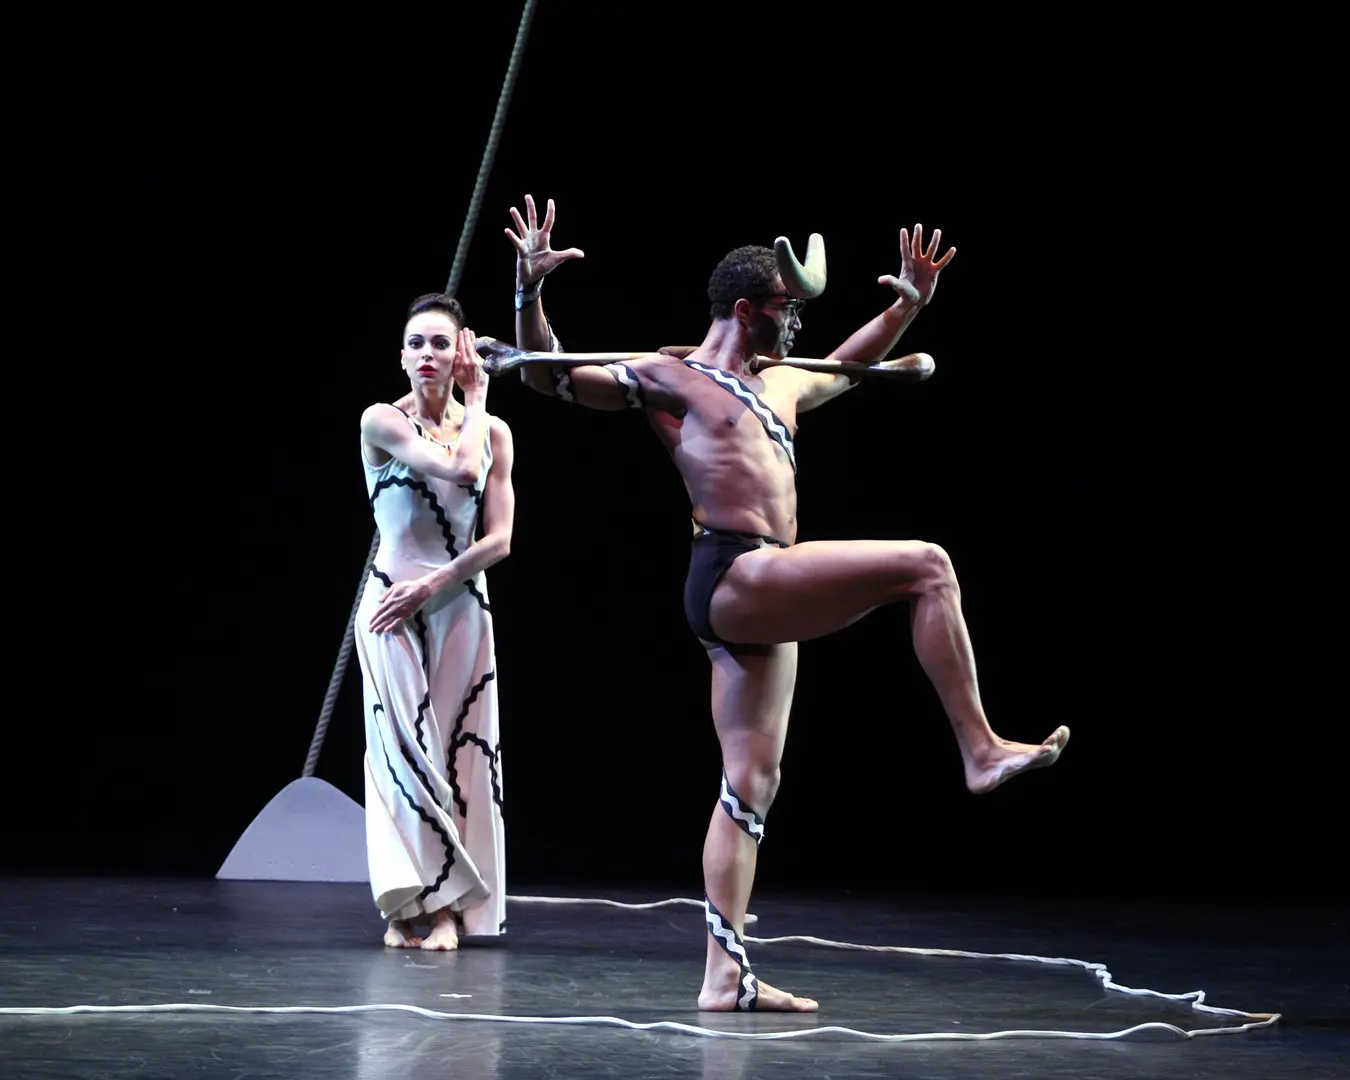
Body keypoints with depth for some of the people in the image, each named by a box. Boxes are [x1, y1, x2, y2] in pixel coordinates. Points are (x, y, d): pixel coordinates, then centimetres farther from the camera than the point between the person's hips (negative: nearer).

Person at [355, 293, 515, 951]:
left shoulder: (492, 431, 5)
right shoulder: (382, 423, -5)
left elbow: (498, 540, -1)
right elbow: (460, 466, -20)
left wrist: (429, 588, -12)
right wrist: (477, 401, -5)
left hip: (460, 608, 3)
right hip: (392, 605, -3)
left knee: (456, 749, 1)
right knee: (402, 750, -5)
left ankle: (446, 909, 2)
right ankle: (409, 904, -1)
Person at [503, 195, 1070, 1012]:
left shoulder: (780, 387, 25)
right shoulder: (664, 378, 4)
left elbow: (846, 367, 44)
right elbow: (548, 376, 2)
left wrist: (908, 306, 37)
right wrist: (531, 288, -11)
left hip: (761, 602, 9)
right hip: (732, 577, -9)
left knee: (752, 784, 5)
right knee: (925, 565, -15)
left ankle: (726, 975, 5)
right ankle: (982, 752, -14)